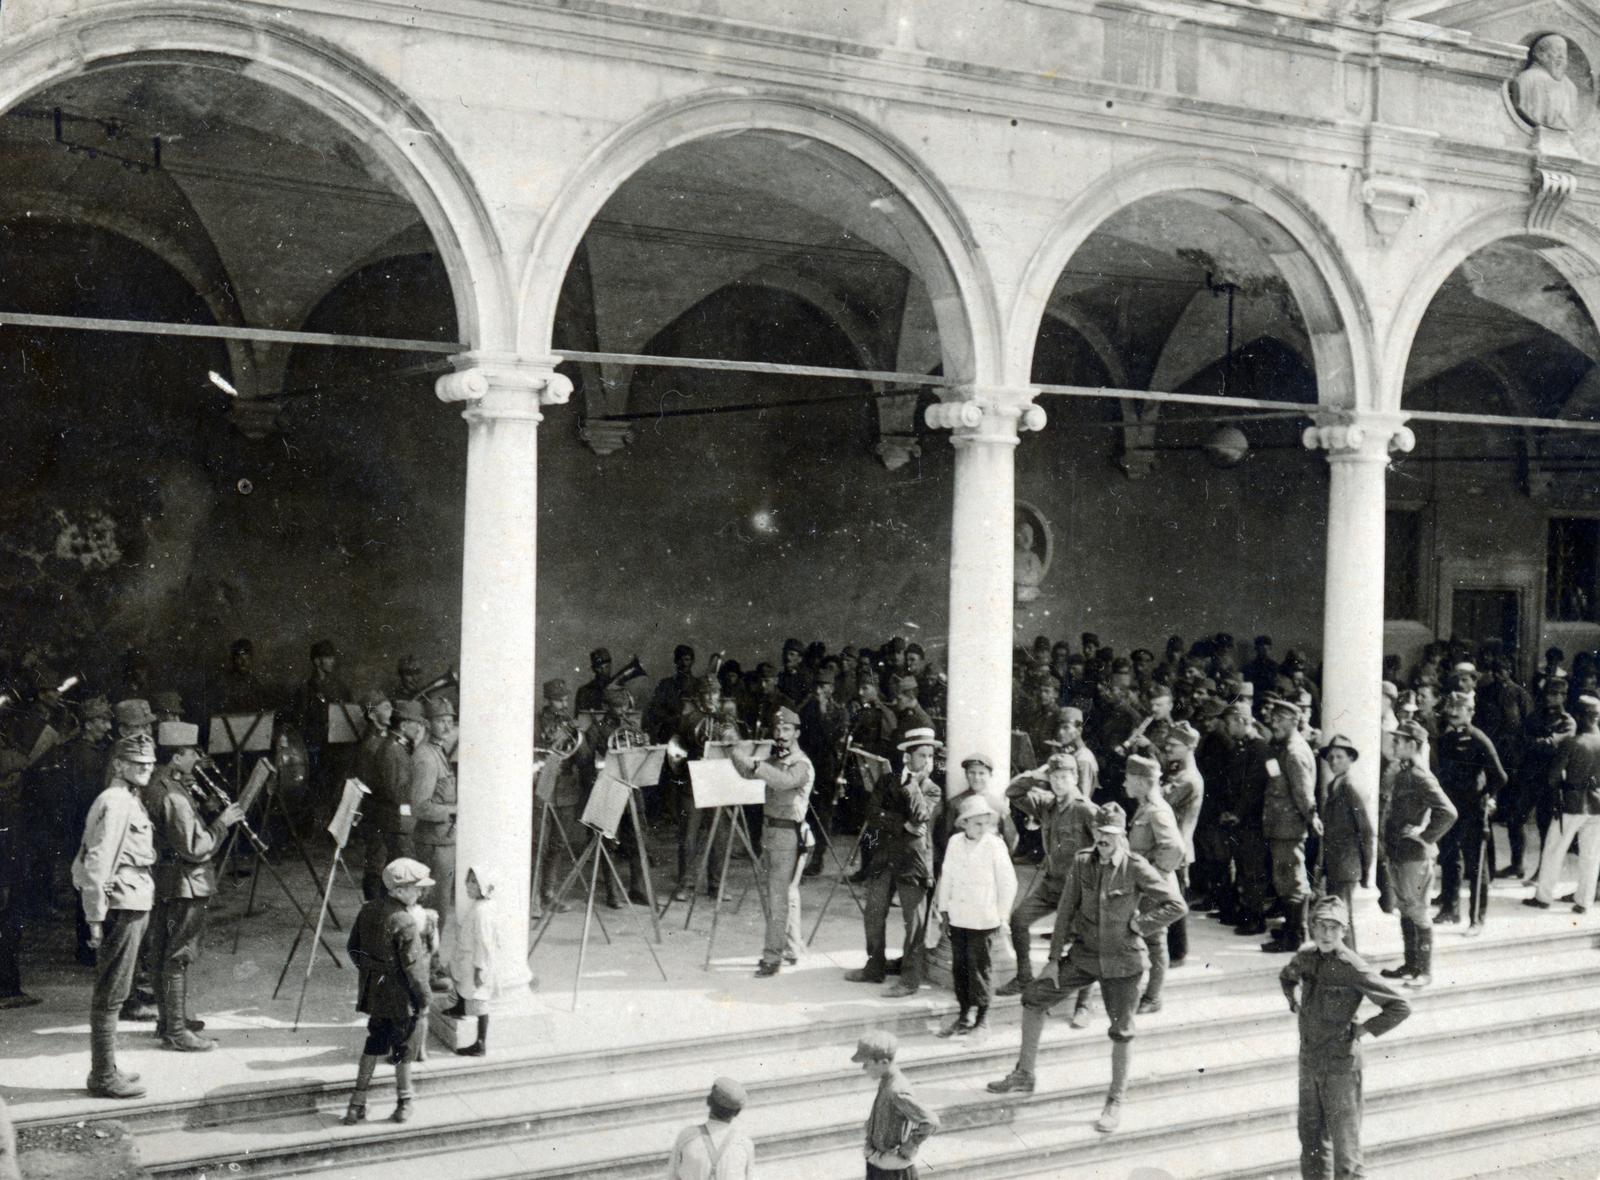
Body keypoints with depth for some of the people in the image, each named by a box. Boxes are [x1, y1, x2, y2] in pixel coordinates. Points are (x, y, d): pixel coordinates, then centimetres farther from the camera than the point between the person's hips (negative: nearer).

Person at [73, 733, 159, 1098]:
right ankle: (104, 1077, -3)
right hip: (122, 907, -10)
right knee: (111, 995, -6)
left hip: (133, 906, 10)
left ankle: (104, 1071, 22)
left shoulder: (131, 801, 17)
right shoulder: (115, 803, -14)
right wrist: (96, 917, -21)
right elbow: (97, 864, -19)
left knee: (111, 994, 15)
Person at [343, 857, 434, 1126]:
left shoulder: (368, 911, -1)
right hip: (402, 998, -7)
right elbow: (413, 966, -22)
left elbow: (353, 947, 10)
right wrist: (424, 999, -11)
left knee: (375, 1043, 19)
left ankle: (357, 1103, 20)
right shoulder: (406, 922, -25)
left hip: (375, 993, 7)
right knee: (403, 1049, 9)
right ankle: (404, 1105, 22)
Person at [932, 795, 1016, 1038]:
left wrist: (999, 914, -2)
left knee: (978, 967, -3)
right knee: (959, 966, 10)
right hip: (957, 916, 5)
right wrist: (943, 906, 11)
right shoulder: (955, 842, 4)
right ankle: (964, 1014, 22)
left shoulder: (995, 845, -9)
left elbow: (1008, 883, -4)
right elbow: (947, 876, 12)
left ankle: (982, 1019, 7)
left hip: (982, 919, -5)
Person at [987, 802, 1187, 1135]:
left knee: (1121, 1031, 5)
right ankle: (1024, 1075, 22)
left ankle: (1115, 1102, 21)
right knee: (1034, 997, 7)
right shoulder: (1083, 862, -4)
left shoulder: (1137, 869, -16)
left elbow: (1177, 905, -15)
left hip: (1123, 960, -5)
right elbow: (1067, 910, 2)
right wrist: (1055, 956, 2)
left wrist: (1138, 925, -14)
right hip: (1084, 954, 5)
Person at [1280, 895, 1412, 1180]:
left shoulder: (1352, 967, -18)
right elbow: (1286, 977, 26)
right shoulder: (1305, 956, 0)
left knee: (1343, 1134, 2)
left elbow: (1400, 1007, -18)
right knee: (1310, 1131, 18)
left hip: (1340, 1062, -6)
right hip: (1308, 1059, 6)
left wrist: (1363, 1029, -13)